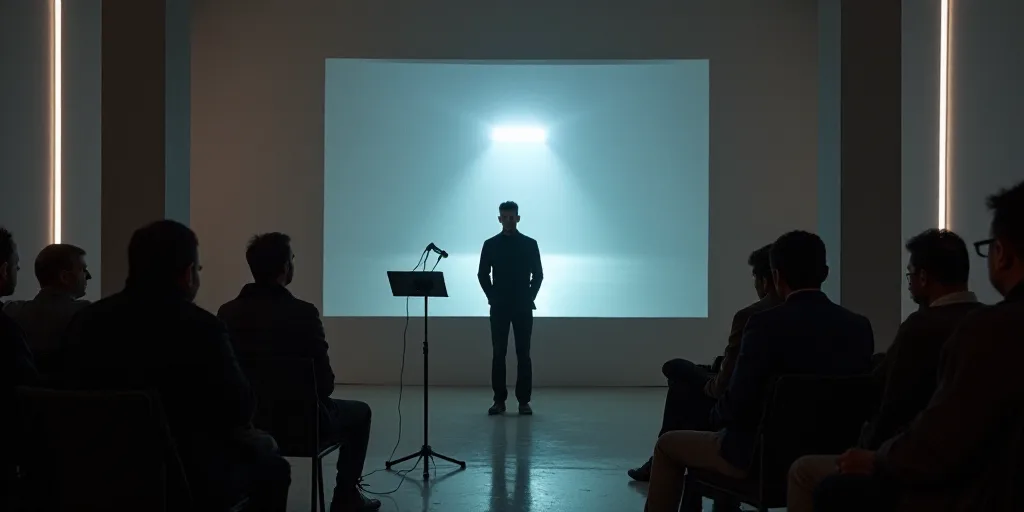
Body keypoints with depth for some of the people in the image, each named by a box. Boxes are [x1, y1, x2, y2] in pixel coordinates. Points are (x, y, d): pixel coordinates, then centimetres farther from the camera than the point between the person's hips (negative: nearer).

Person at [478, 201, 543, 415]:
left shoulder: (529, 244, 3)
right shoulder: (490, 244, 4)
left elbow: (538, 274, 5)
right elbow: (483, 274, 7)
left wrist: (530, 297, -1)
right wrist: (492, 297, 0)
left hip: (523, 307, 0)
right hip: (499, 307, 1)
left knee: (523, 354, 0)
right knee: (499, 353, 0)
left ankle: (524, 401, 4)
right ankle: (499, 400, 5)